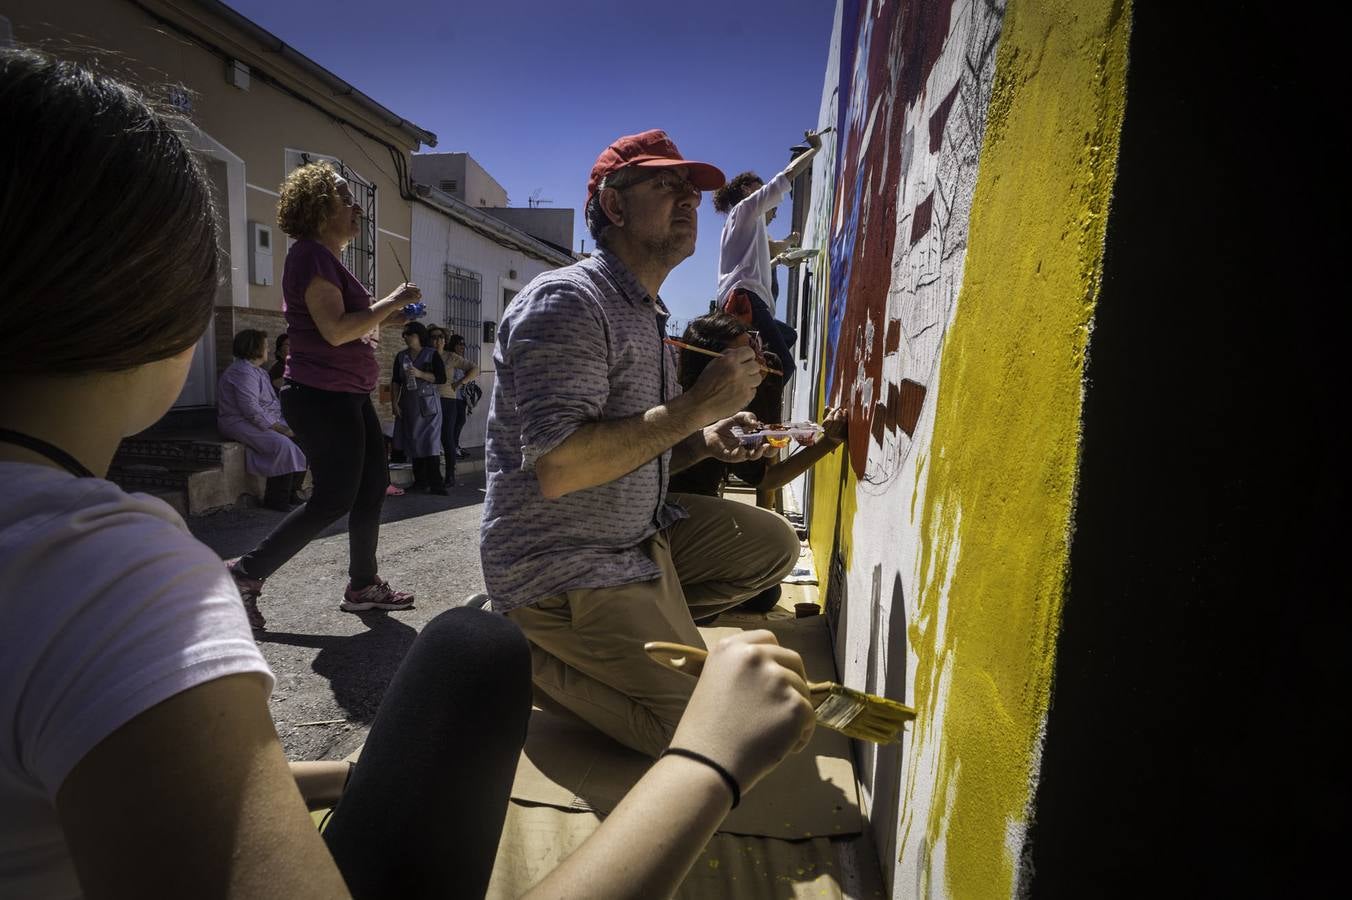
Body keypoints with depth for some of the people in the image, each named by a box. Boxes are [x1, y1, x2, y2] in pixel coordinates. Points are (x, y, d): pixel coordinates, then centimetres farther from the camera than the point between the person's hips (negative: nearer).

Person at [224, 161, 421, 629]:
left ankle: (364, 586, 21)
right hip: (322, 396, -10)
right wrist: (393, 301, -16)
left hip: (347, 395, 10)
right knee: (332, 500, -6)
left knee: (373, 486, 11)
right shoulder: (311, 254, -13)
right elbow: (335, 330, -23)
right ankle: (246, 573, 8)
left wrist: (388, 318, 15)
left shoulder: (326, 257, 20)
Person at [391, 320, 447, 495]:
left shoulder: (432, 354, -1)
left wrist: (420, 374, -18)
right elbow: (395, 382, 11)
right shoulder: (401, 356, 12)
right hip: (408, 404, 5)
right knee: (413, 442, 4)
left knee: (429, 441, -10)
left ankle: (435, 483, -11)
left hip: (427, 403, -5)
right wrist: (394, 403, 2)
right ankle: (420, 481, 10)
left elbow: (442, 378, -8)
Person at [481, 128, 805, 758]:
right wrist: (698, 405, -24)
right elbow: (558, 468, -28)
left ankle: (637, 618, 5)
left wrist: (705, 442, -3)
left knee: (773, 545, 7)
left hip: (639, 535, 9)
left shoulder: (647, 317, 13)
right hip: (562, 566, -9)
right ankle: (520, 656, 3)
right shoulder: (567, 301, -17)